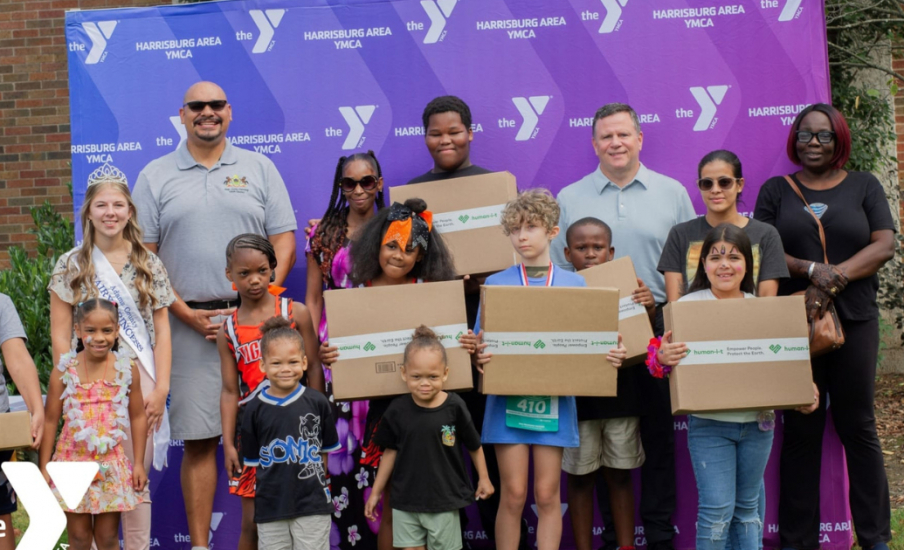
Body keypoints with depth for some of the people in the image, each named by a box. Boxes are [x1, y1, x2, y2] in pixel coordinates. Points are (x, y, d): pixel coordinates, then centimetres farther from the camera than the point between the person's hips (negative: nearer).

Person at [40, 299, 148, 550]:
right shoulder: (64, 371, -6)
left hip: (111, 464, 1)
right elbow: (50, 420, 0)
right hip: (73, 462, -1)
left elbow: (138, 417, 5)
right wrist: (44, 467, -1)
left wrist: (138, 463, 4)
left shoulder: (127, 369, -2)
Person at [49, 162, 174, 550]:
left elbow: (161, 331, 5)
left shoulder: (148, 264, 7)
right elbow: (60, 333, 2)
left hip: (139, 382, 1)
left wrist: (160, 388, -3)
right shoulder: (71, 265, 4)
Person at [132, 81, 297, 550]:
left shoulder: (259, 168, 10)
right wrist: (188, 314, -6)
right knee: (198, 438, 1)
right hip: (190, 324, 0)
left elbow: (284, 243, 6)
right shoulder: (155, 176, 8)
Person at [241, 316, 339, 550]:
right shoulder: (255, 408, 0)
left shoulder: (317, 402, -1)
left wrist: (314, 481, 5)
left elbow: (327, 448, 9)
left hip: (313, 505, -1)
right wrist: (272, 485, 3)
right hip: (270, 506, 1)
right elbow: (253, 459, 8)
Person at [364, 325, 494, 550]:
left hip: (444, 502, -2)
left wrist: (484, 478, 9)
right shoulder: (397, 411, -6)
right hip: (405, 502, 2)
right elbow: (390, 452, 6)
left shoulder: (454, 407, -11)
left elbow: (474, 446, 2)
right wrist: (376, 492, 10)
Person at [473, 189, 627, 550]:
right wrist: (479, 357, -20)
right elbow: (482, 343, 2)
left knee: (547, 494, 5)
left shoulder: (574, 284, 6)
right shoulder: (496, 284, 3)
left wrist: (612, 355, -13)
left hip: (555, 398, 1)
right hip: (508, 396, -1)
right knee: (513, 494, 0)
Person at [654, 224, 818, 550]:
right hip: (709, 423, -3)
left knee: (748, 508, 14)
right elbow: (668, 360, -6)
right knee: (717, 509, -6)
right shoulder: (689, 306, -4)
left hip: (758, 422, 3)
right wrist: (662, 357, -29)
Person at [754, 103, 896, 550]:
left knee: (857, 427, 3)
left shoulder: (864, 186, 9)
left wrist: (834, 280, -15)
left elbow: (885, 246, -2)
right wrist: (811, 270, -17)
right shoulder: (775, 191, 10)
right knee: (801, 430, 3)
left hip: (854, 321, 0)